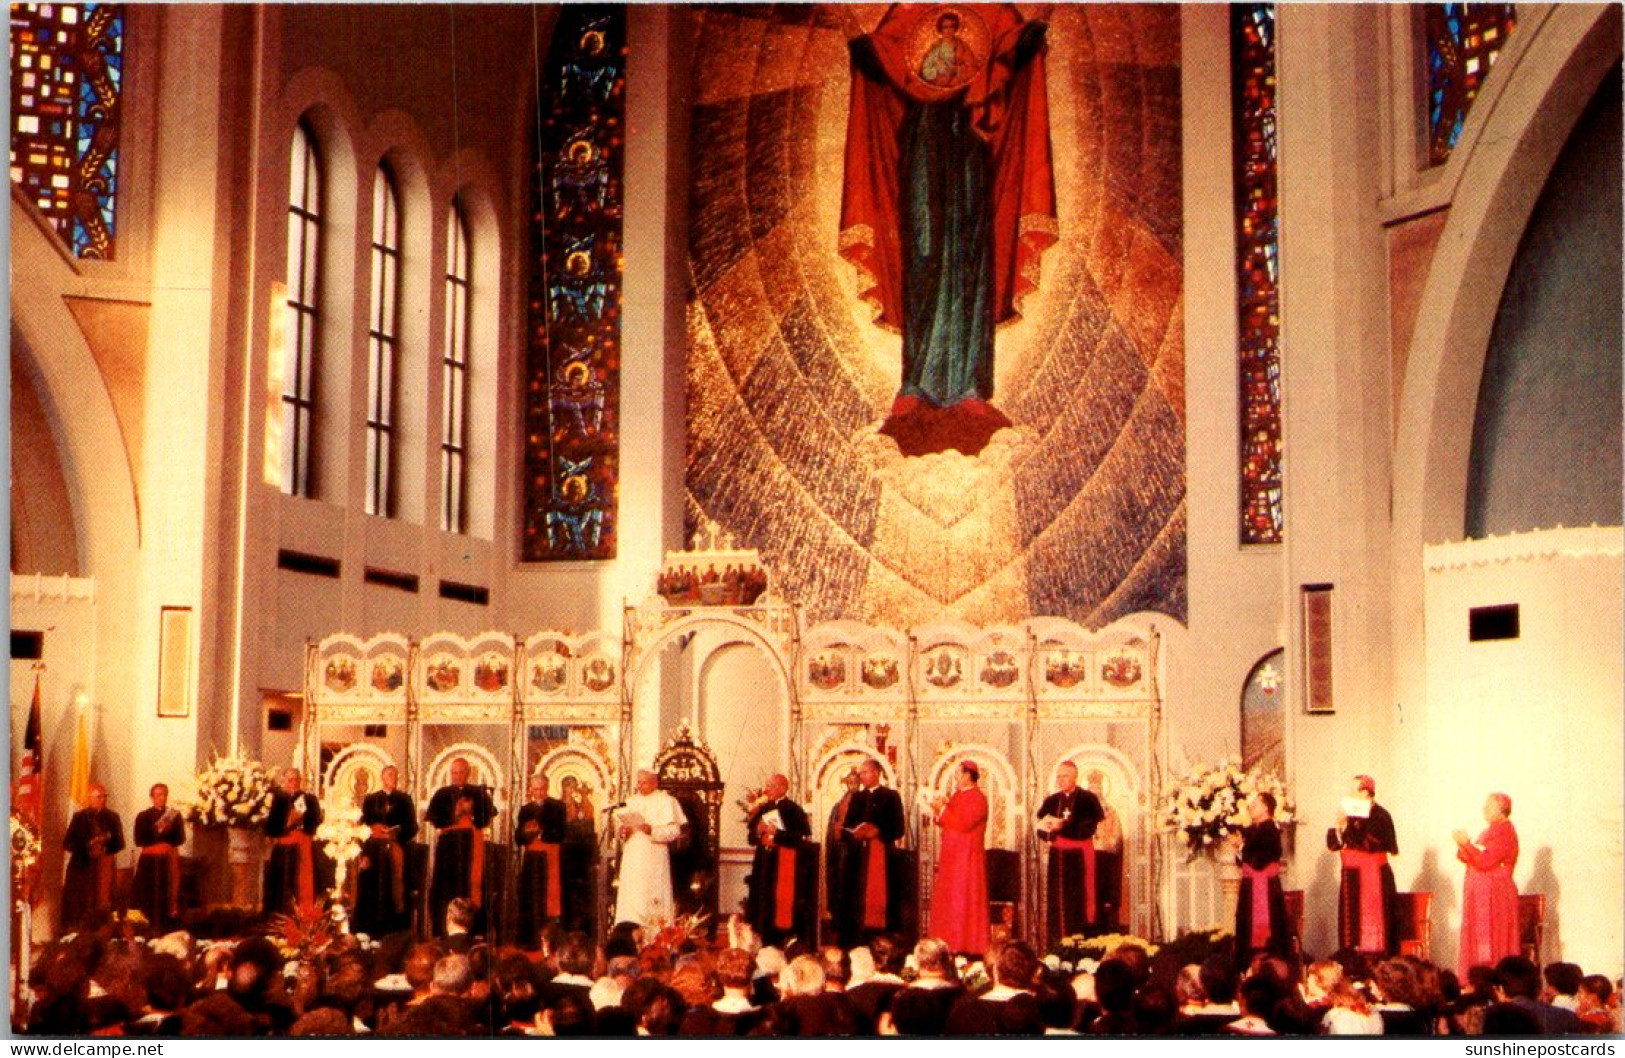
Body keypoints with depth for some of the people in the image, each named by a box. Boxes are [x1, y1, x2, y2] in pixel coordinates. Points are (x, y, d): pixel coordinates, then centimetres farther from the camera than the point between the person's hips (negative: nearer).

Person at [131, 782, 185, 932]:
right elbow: (139, 840, -1)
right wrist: (157, 832, -10)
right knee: (149, 894, -8)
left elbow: (180, 839, 4)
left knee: (168, 893, -8)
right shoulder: (143, 816, 10)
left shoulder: (175, 815, 11)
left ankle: (166, 928, -7)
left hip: (169, 859, 0)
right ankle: (152, 929, -6)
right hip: (149, 861, 0)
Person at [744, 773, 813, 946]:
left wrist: (776, 834, -17)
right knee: (763, 908, 7)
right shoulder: (763, 809, 13)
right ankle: (767, 944, 14)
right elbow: (751, 837, 17)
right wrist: (758, 832, -6)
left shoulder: (793, 810, -8)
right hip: (764, 865, 7)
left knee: (781, 908, -8)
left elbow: (804, 837, -16)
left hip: (784, 865, -7)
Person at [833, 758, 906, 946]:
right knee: (856, 900, -1)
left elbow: (898, 829, -2)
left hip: (881, 854, -4)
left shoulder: (891, 796, 4)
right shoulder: (857, 797, 20)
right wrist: (854, 833, -3)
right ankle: (856, 944, 1)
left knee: (879, 898, -9)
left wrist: (878, 831, -15)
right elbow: (846, 827, 18)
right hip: (857, 856, 5)